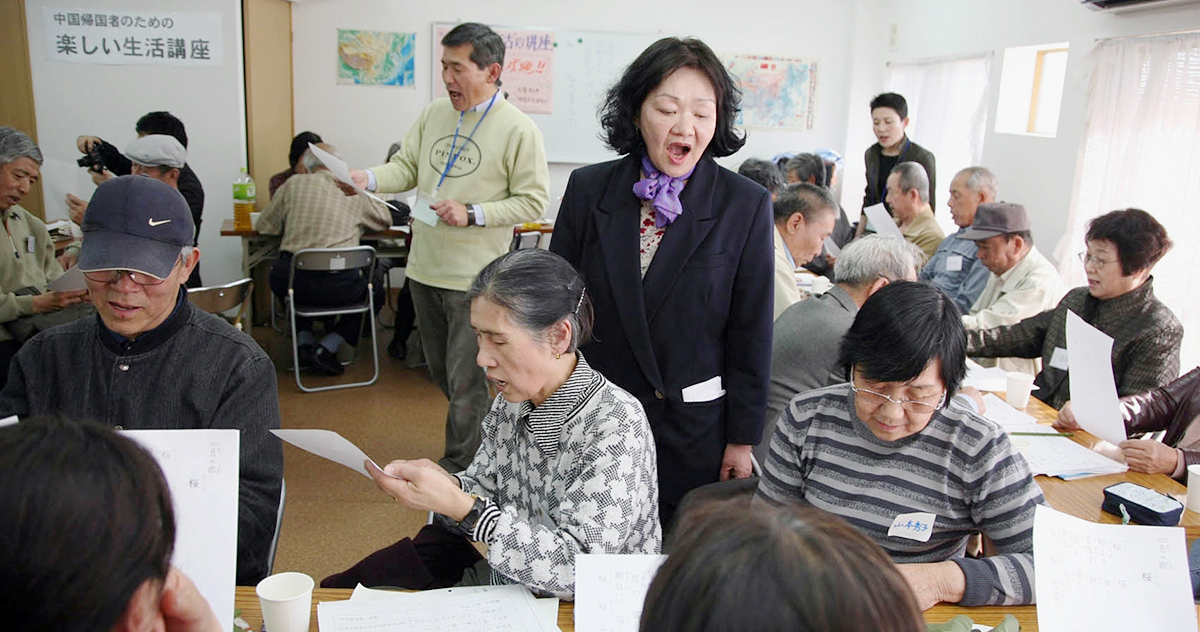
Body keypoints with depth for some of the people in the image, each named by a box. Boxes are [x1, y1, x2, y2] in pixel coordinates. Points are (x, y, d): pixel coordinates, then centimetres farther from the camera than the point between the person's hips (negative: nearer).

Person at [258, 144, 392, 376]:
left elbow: (265, 226, 16)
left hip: (290, 280, 2)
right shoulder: (354, 192, 9)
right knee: (375, 294, 28)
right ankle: (326, 348, 11)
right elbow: (386, 218, 25)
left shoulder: (293, 184, 9)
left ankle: (304, 342, 19)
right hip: (337, 284, -2)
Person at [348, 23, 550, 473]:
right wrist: (368, 179, -8)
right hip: (424, 268, 7)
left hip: (474, 278, -7)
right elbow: (407, 168, 11)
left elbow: (533, 201, -11)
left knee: (466, 381, 3)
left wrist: (472, 214, -20)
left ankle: (460, 466, 22)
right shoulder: (434, 114, 7)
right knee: (439, 369, 20)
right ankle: (480, 434, 41)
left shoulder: (518, 129, -11)